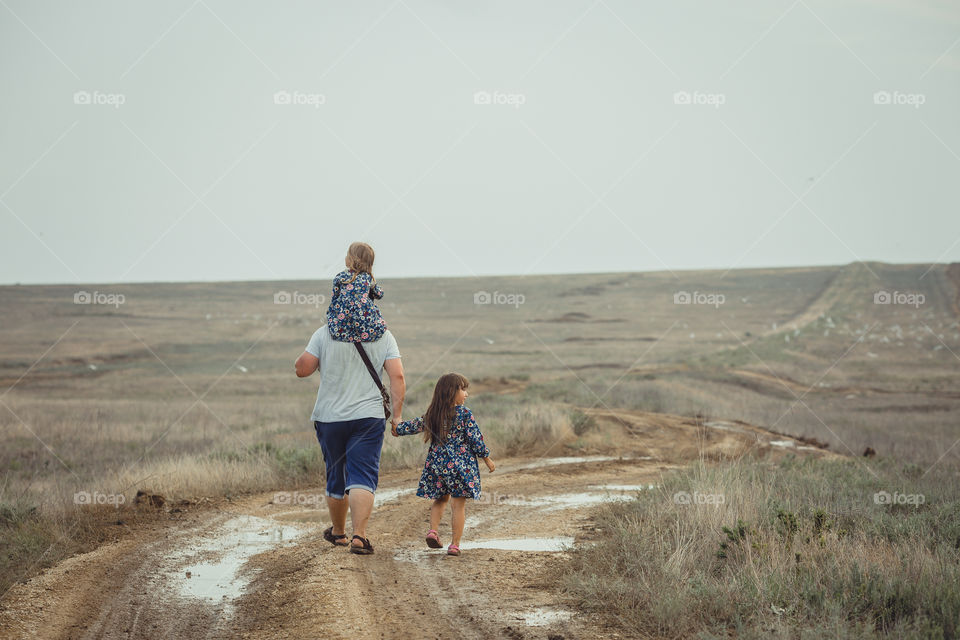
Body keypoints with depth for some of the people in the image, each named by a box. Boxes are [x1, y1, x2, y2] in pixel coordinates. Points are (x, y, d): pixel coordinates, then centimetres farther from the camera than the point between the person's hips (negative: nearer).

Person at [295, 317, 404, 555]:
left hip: (330, 417, 1)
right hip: (368, 417, -1)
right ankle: (359, 536, -21)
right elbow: (397, 377, -4)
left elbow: (302, 370, -3)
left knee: (336, 477, 15)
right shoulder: (384, 337, 3)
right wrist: (397, 415, 0)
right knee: (363, 477, -6)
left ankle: (338, 532, 31)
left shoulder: (324, 334, -1)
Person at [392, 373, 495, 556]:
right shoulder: (464, 414, -10)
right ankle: (455, 544, 1)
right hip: (460, 465, -5)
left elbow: (415, 425, 13)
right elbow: (476, 439, -8)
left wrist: (397, 429, 31)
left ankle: (433, 530, 3)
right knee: (458, 504, 2)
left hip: (437, 464, 5)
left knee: (440, 499, 22)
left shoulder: (432, 414, 3)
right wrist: (486, 459, 4)